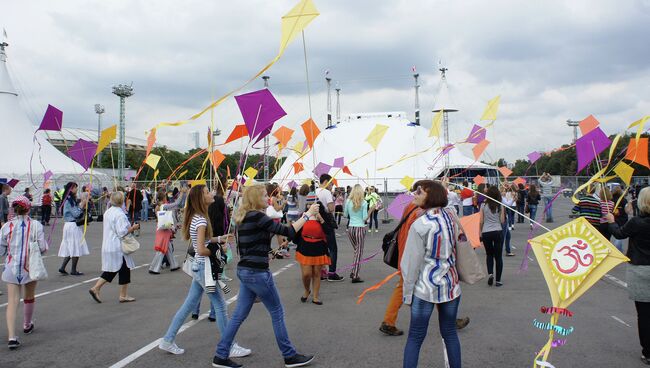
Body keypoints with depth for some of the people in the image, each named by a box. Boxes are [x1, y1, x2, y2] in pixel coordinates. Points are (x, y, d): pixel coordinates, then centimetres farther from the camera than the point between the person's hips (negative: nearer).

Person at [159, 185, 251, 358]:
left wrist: (219, 239, 11)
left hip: (198, 267, 9)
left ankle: (168, 340, 23)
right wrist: (217, 251, -9)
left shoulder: (194, 218, 9)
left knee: (189, 305, 16)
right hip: (204, 267, -9)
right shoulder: (201, 220, -20)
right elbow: (201, 250, -25)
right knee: (220, 306, 0)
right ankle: (230, 347, 9)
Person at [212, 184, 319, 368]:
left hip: (244, 271, 9)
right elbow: (288, 232, -19)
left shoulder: (244, 218, 10)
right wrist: (307, 214, -12)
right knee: (277, 313, 5)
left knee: (239, 315, 13)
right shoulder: (256, 216, -17)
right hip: (257, 272, -9)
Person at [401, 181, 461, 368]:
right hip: (451, 285, 5)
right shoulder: (451, 215, -2)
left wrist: (408, 293, -3)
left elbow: (411, 263, -12)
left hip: (426, 287, -4)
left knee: (415, 337, 5)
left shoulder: (420, 224, -15)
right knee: (450, 332, 16)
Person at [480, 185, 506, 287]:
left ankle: (490, 273, -4)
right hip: (498, 232, 0)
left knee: (489, 254, 18)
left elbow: (481, 222, 1)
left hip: (486, 233, 1)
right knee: (498, 256, 7)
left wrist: (480, 233, 11)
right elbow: (502, 221, 2)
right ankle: (498, 280, 8)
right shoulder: (500, 206, -2)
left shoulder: (483, 205, -2)